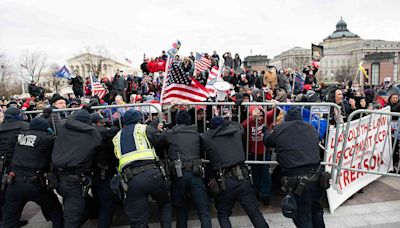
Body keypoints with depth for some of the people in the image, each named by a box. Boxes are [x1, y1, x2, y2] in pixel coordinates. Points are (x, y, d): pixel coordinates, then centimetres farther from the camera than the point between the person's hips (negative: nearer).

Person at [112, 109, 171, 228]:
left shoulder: (117, 137, 23)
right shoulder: (145, 129, 10)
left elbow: (117, 157, 25)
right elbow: (162, 142, 13)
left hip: (131, 180, 3)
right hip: (151, 173, -2)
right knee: (165, 204, 22)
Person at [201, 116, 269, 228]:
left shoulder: (206, 138, 0)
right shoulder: (236, 130, 9)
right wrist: (226, 122, 44)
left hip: (224, 182, -1)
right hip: (243, 178, 2)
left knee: (223, 215, 19)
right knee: (255, 213, 9)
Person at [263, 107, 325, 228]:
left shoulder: (279, 129, -3)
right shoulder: (312, 128, 5)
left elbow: (267, 142, 16)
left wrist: (265, 131, 37)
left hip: (296, 182, -4)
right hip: (315, 179, 4)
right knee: (316, 211, 29)